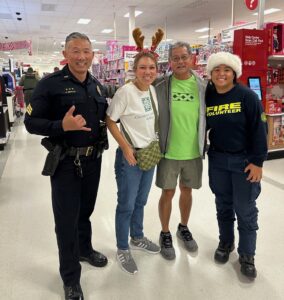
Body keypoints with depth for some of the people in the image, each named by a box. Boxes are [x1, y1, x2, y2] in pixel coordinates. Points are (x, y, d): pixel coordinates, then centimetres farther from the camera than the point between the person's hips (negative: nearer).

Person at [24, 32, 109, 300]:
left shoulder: (97, 86, 8)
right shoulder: (50, 84, -11)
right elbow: (31, 122, -14)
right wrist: (62, 126, -28)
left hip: (93, 160, 5)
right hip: (65, 162, -5)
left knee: (86, 210, 21)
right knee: (67, 219, 4)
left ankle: (84, 249, 46)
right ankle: (70, 278, 22)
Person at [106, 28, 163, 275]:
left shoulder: (153, 90, 4)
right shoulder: (126, 91, -17)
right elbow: (110, 121, -14)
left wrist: (155, 144, 8)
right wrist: (126, 148, -18)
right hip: (130, 155, -7)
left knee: (140, 201, 20)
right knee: (126, 205, 5)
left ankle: (137, 238, 40)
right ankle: (122, 250, 24)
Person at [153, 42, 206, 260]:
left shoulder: (201, 86, -1)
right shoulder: (160, 85, -8)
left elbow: (208, 117, 8)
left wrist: (203, 143, 7)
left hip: (193, 152, 2)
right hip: (169, 151, -2)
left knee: (187, 191, 17)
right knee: (168, 193, 8)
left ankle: (184, 228, 39)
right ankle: (165, 234, 28)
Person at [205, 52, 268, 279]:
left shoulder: (247, 96, -11)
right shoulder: (207, 97, 2)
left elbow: (259, 130, -12)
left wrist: (257, 161, -14)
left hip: (244, 161, -3)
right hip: (218, 160, 4)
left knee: (245, 209, 4)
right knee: (223, 205, 16)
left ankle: (247, 255, 22)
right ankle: (225, 242, 36)